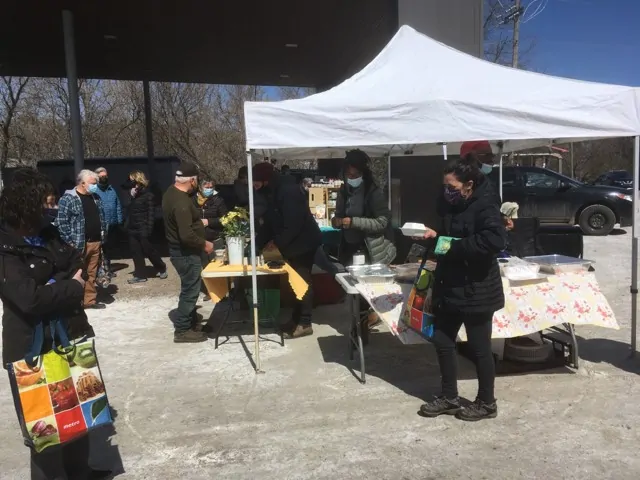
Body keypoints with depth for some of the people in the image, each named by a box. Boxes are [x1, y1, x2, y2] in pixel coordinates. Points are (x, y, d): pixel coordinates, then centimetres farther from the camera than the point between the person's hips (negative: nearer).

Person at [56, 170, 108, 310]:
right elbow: (61, 222, -12)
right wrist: (69, 242, -15)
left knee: (92, 274, 12)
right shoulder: (68, 198, -9)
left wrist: (102, 235, 12)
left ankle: (90, 300, 21)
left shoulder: (95, 198, 13)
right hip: (78, 244, -6)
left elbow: (102, 218, 21)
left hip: (95, 242, 6)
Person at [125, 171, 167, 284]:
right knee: (136, 253, 8)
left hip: (143, 228, -7)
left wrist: (149, 228, -17)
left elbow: (151, 213, -13)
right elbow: (130, 211, 17)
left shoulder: (148, 195, -9)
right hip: (132, 228, 7)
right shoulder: (132, 194, 11)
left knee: (148, 250, 3)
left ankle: (161, 268, 23)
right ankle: (140, 275, 15)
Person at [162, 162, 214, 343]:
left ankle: (191, 323, 31)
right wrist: (204, 244, -17)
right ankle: (182, 330, 10)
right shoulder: (181, 203, -27)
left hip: (180, 250, 10)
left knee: (189, 289, 19)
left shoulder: (172, 191, 6)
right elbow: (187, 235, -31)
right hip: (185, 253, -10)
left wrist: (198, 222, 15)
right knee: (190, 290, 0)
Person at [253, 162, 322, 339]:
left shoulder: (288, 192, -24)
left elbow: (293, 225, -28)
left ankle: (305, 324, 5)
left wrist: (276, 242, -17)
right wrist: (258, 244, 2)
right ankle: (296, 318, 24)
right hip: (294, 244, 9)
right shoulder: (272, 194, 7)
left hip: (304, 243, -9)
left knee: (303, 281, -3)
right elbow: (270, 223, 10)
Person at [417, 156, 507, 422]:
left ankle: (486, 403, 24)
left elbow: (496, 240, -33)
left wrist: (454, 247, -27)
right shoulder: (450, 204, 8)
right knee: (442, 341, 13)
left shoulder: (484, 207, -17)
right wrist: (435, 235, 2)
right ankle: (449, 397, 29)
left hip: (476, 290, -8)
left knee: (480, 348, 5)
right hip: (450, 287, 9)